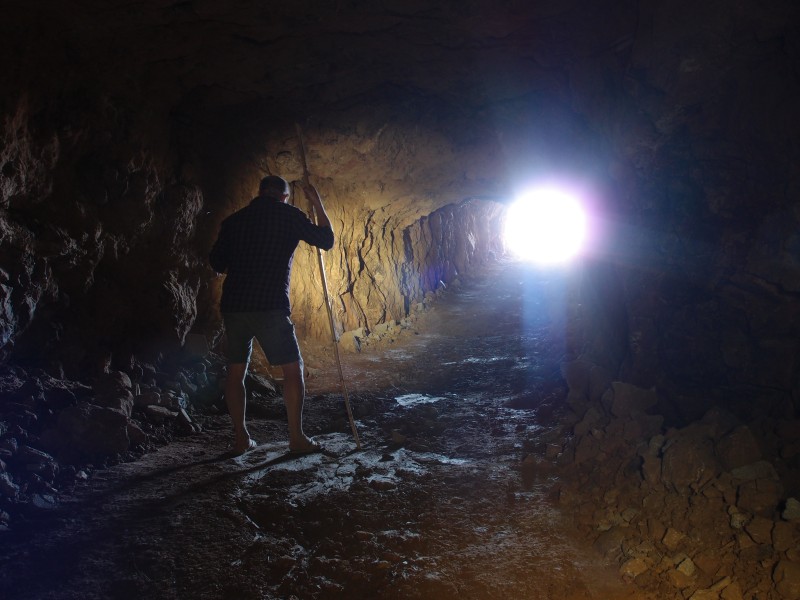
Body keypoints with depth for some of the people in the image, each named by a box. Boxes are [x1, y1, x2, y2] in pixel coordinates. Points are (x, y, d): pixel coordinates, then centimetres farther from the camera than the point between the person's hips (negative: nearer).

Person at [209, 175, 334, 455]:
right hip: (270, 306, -4)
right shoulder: (289, 215, 2)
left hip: (233, 304, 4)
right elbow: (327, 240, 9)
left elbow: (217, 263, 17)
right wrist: (317, 203, 18)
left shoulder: (234, 220, 14)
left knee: (236, 371, 13)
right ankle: (297, 438, 6)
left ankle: (240, 438, 15)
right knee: (292, 369, 5)